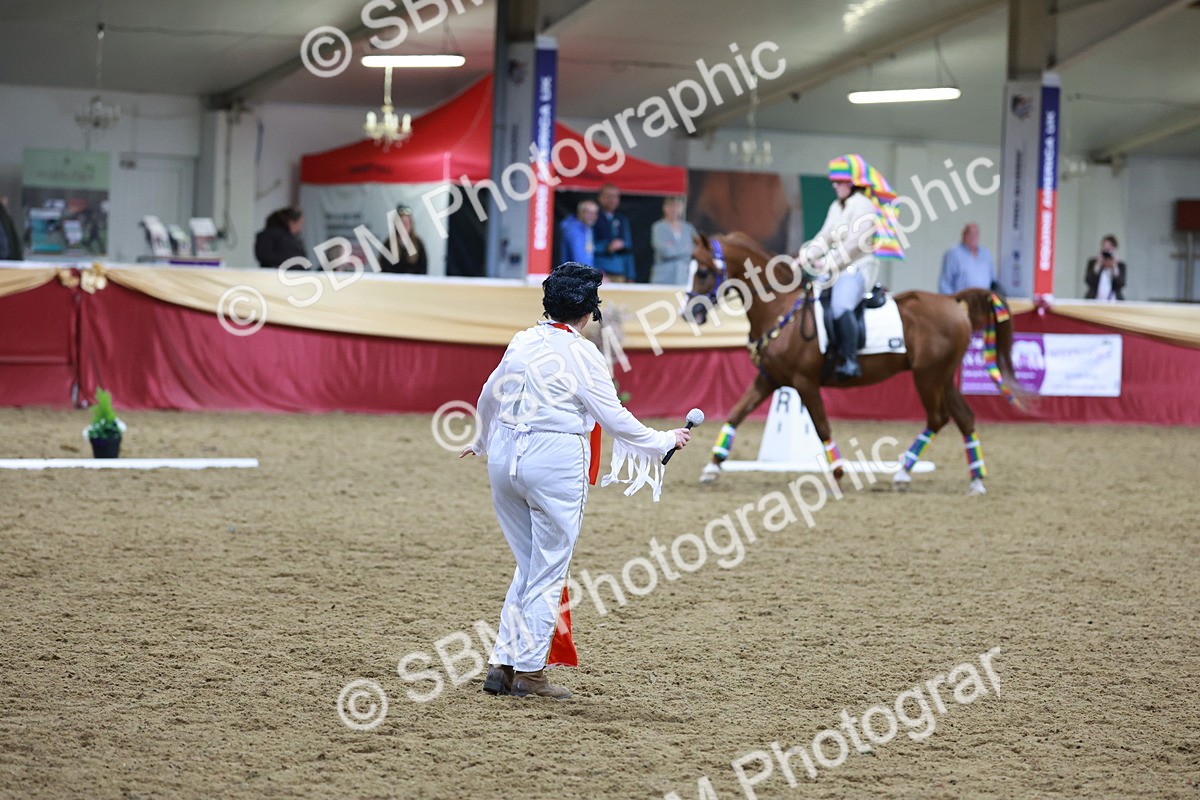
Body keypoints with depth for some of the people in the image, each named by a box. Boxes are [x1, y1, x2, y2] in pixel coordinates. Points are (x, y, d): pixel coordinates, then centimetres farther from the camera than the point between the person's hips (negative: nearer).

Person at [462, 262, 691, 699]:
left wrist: (482, 441, 41)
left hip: (506, 457, 6)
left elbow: (489, 397, 22)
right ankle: (529, 671, 6)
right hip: (555, 462, -6)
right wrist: (666, 441, 5)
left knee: (528, 566, 16)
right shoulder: (582, 353, -10)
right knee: (549, 572, 4)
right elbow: (615, 419, -9)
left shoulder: (522, 342, 8)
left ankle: (501, 663, 13)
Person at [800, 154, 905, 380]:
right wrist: (808, 254, -3)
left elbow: (855, 242, -17)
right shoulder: (836, 207, 18)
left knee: (840, 306, -33)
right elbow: (825, 237, 15)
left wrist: (828, 263, -19)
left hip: (858, 267, -10)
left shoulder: (863, 206, -9)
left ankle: (850, 361, -34)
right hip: (834, 270, 10)